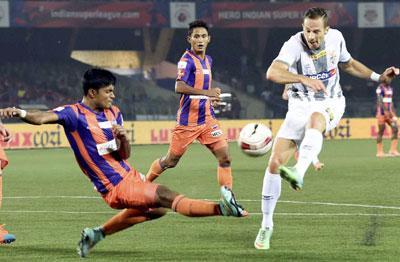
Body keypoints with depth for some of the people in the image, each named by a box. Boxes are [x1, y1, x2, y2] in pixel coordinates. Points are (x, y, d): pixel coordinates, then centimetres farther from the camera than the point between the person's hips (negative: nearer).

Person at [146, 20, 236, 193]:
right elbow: (179, 87, -30)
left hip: (207, 119, 6)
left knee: (224, 158, -7)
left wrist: (212, 97, 14)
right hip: (188, 120, -6)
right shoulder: (187, 60, -14)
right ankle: (145, 183, 33)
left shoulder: (208, 60, 11)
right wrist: (206, 92, -39)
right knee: (171, 161, 8)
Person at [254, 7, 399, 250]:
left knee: (315, 119, -38)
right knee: (275, 162, -11)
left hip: (331, 104, 1)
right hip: (300, 105, -1)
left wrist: (379, 77, 12)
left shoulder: (336, 38, -4)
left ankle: (298, 173, -59)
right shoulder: (294, 45, -19)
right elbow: (272, 73, -37)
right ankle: (266, 225, 3)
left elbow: (348, 63, 19)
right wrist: (303, 79, -51)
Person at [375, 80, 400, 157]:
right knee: (381, 131, -4)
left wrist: (393, 113, 18)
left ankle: (393, 150, -8)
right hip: (381, 112, -7)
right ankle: (379, 152, 0)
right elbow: (380, 100, -16)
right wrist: (385, 111, -24)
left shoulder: (390, 88, 16)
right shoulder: (380, 88, -7)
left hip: (389, 111, 7)